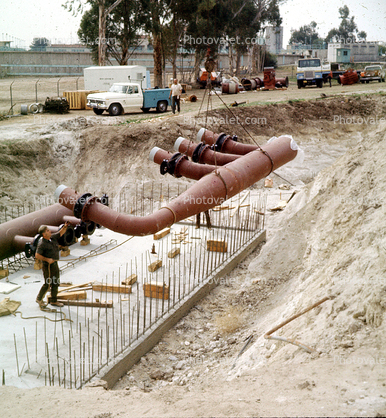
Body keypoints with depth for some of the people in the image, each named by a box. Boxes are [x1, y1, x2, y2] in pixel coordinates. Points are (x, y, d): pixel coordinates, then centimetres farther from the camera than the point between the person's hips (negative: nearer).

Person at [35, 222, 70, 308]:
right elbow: (37, 255, -20)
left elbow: (60, 233, 14)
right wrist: (47, 259, -24)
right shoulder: (42, 244, -18)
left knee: (56, 283, 12)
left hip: (54, 264, 8)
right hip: (48, 266, -8)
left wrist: (65, 226, -4)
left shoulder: (53, 237, 4)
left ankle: (53, 301, 23)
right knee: (48, 284, 0)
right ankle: (39, 299, 19)